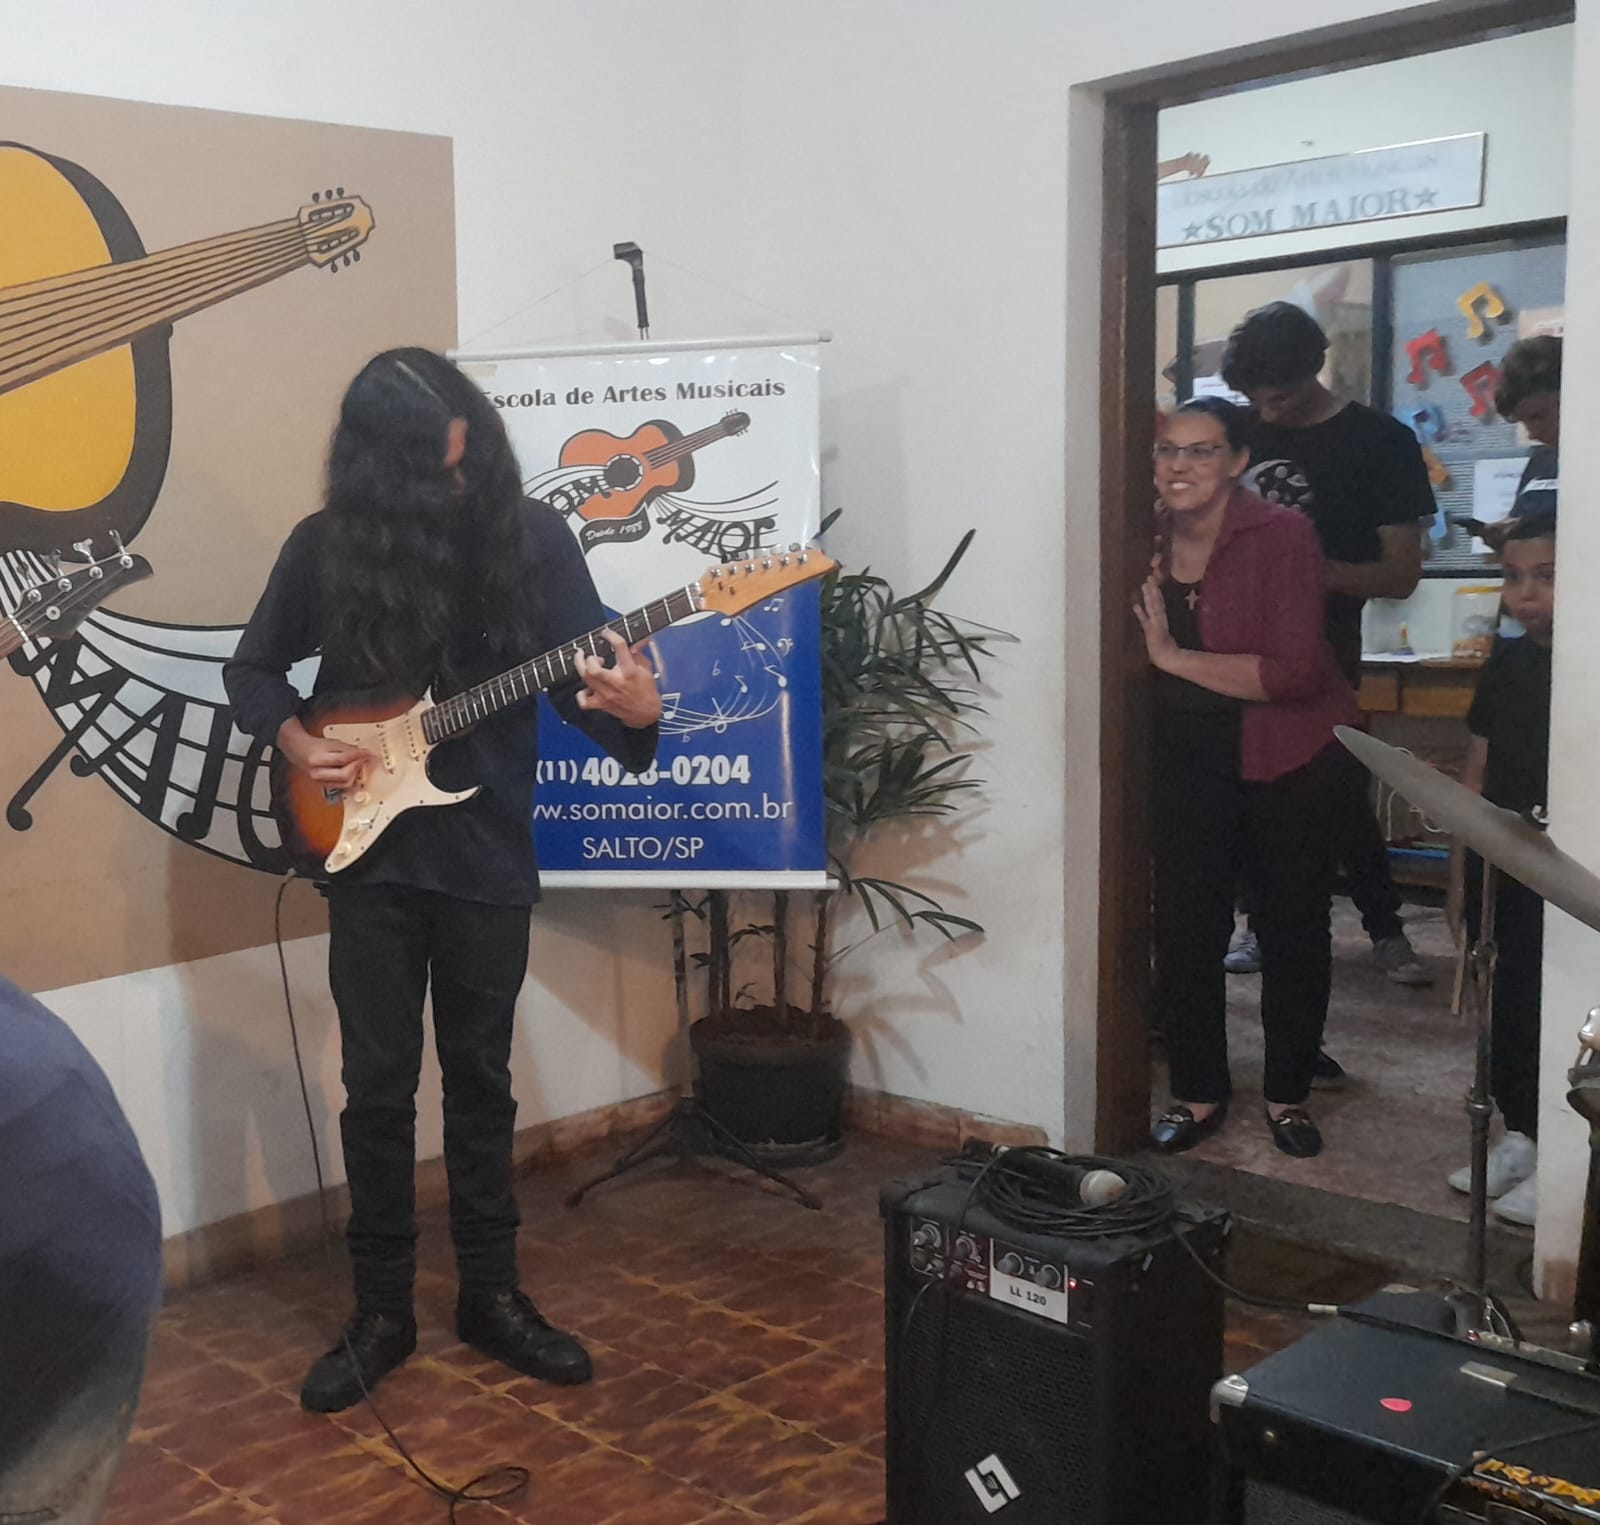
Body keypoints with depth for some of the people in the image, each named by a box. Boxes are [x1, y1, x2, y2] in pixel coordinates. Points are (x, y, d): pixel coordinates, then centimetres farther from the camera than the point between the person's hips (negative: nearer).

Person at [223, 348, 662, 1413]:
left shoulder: (533, 536, -6)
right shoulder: (327, 548, -5)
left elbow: (587, 680, -6)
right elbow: (252, 667, 9)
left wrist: (635, 712, -28)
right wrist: (297, 741, -10)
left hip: (489, 854, 0)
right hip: (369, 853, 0)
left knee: (481, 1079, 11)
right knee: (378, 1086, 6)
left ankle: (492, 1294, 26)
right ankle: (383, 1312, 21)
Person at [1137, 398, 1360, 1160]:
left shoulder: (1282, 537, -17)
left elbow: (1296, 672, -25)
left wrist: (1174, 657, -24)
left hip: (1290, 756, -3)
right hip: (1190, 755, 3)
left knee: (1293, 926, 9)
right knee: (1185, 925, 0)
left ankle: (1287, 1093, 25)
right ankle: (1198, 1093, 17)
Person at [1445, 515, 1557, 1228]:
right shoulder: (1506, 665, 6)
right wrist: (1460, 875, 12)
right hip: (1499, 875, 6)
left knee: (1550, 1018, -1)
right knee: (1502, 1013, 13)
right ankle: (1519, 1137, 30)